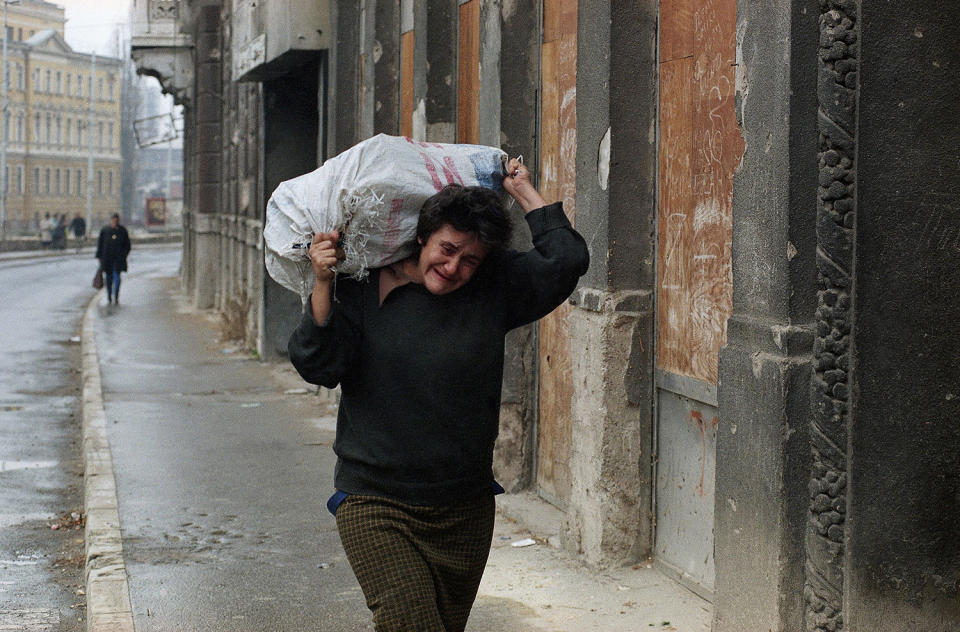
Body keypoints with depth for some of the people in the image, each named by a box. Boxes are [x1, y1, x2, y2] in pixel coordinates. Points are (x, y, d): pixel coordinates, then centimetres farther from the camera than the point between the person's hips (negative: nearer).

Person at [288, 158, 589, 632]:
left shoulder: (494, 290, 4)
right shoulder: (360, 289, -3)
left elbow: (567, 260, -2)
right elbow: (318, 367, -8)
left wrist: (524, 193, 2)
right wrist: (322, 286, -19)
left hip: (466, 509, 3)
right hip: (374, 504, -3)